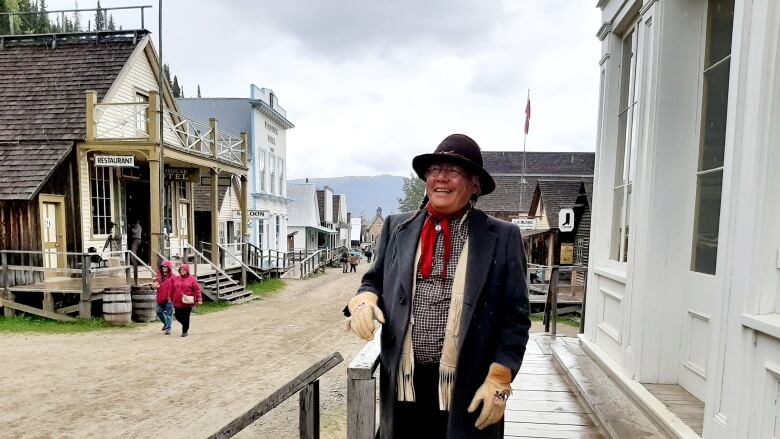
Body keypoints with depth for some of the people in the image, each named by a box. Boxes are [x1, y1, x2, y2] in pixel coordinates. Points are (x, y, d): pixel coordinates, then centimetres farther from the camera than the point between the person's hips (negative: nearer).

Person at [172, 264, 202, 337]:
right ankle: (185, 325, 33)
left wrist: (199, 299, -12)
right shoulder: (177, 279, 9)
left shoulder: (191, 279, -4)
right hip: (178, 302, 5)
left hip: (187, 303, -4)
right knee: (177, 316, 7)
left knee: (186, 317, 1)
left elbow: (197, 289, -7)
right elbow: (173, 289, 16)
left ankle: (185, 331, 14)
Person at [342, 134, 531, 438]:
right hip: (402, 384, 3)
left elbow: (514, 317, -3)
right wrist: (364, 298, -9)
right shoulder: (397, 227, 4)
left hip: (467, 391, -2)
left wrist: (499, 380, -9)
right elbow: (375, 280, 12)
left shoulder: (502, 237, -4)